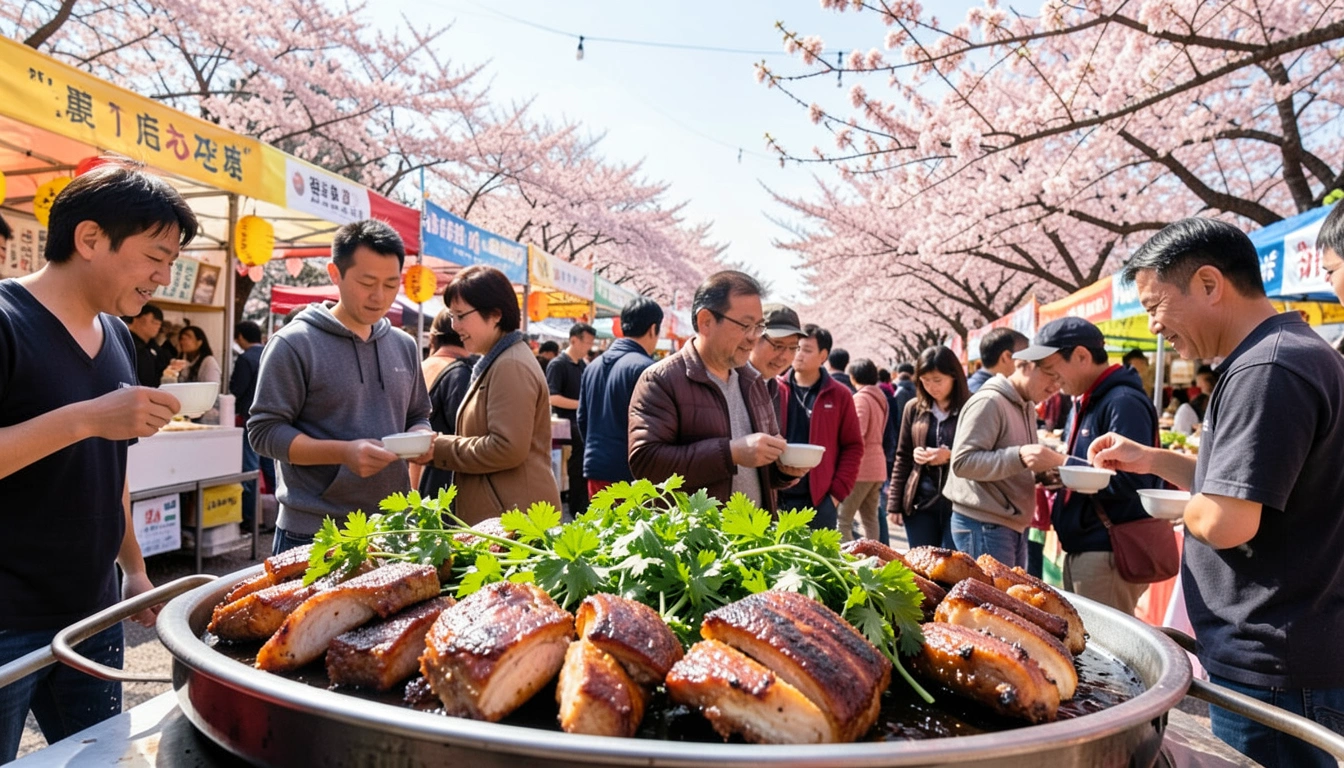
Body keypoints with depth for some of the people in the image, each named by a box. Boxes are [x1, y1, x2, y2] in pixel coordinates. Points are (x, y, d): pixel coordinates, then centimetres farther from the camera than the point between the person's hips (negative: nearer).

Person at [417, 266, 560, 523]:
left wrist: (440, 449, -14)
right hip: (498, 511, 10)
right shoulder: (495, 363, 17)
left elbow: (508, 449, -23)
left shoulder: (510, 366, -16)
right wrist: (440, 443, 6)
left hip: (513, 514, -10)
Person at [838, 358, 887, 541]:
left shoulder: (860, 398, -12)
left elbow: (856, 436, -17)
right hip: (877, 463, 9)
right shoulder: (880, 397, 15)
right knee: (870, 518, 14)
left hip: (860, 466, -9)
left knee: (843, 520, -9)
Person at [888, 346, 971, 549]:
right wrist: (894, 504, 6)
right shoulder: (914, 408, 7)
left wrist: (950, 456, -17)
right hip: (920, 504, 3)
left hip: (959, 504, -3)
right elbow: (902, 458, 11)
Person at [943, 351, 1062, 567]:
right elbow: (962, 462, -22)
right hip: (984, 526, -9)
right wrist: (1019, 457, -32)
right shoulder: (989, 402, -15)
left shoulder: (1027, 407, 14)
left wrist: (1046, 470, 6)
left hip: (1014, 526, 9)